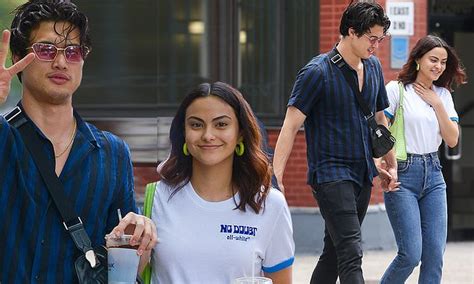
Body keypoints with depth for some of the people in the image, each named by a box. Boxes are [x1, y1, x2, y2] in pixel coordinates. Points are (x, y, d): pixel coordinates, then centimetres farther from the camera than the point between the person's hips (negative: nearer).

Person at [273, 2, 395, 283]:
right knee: (351, 254, -17)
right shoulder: (317, 72, -12)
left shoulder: (373, 67, 10)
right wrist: (276, 177, -19)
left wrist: (392, 164, 21)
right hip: (331, 173, -7)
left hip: (363, 175, 7)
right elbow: (291, 125, -13)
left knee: (334, 251, 12)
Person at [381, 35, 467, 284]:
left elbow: (452, 140, 5)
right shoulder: (397, 89, -4)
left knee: (435, 254, -1)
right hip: (403, 173, -5)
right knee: (411, 254, -11)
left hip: (433, 173, 5)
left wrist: (437, 105, -3)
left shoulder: (443, 95, 12)